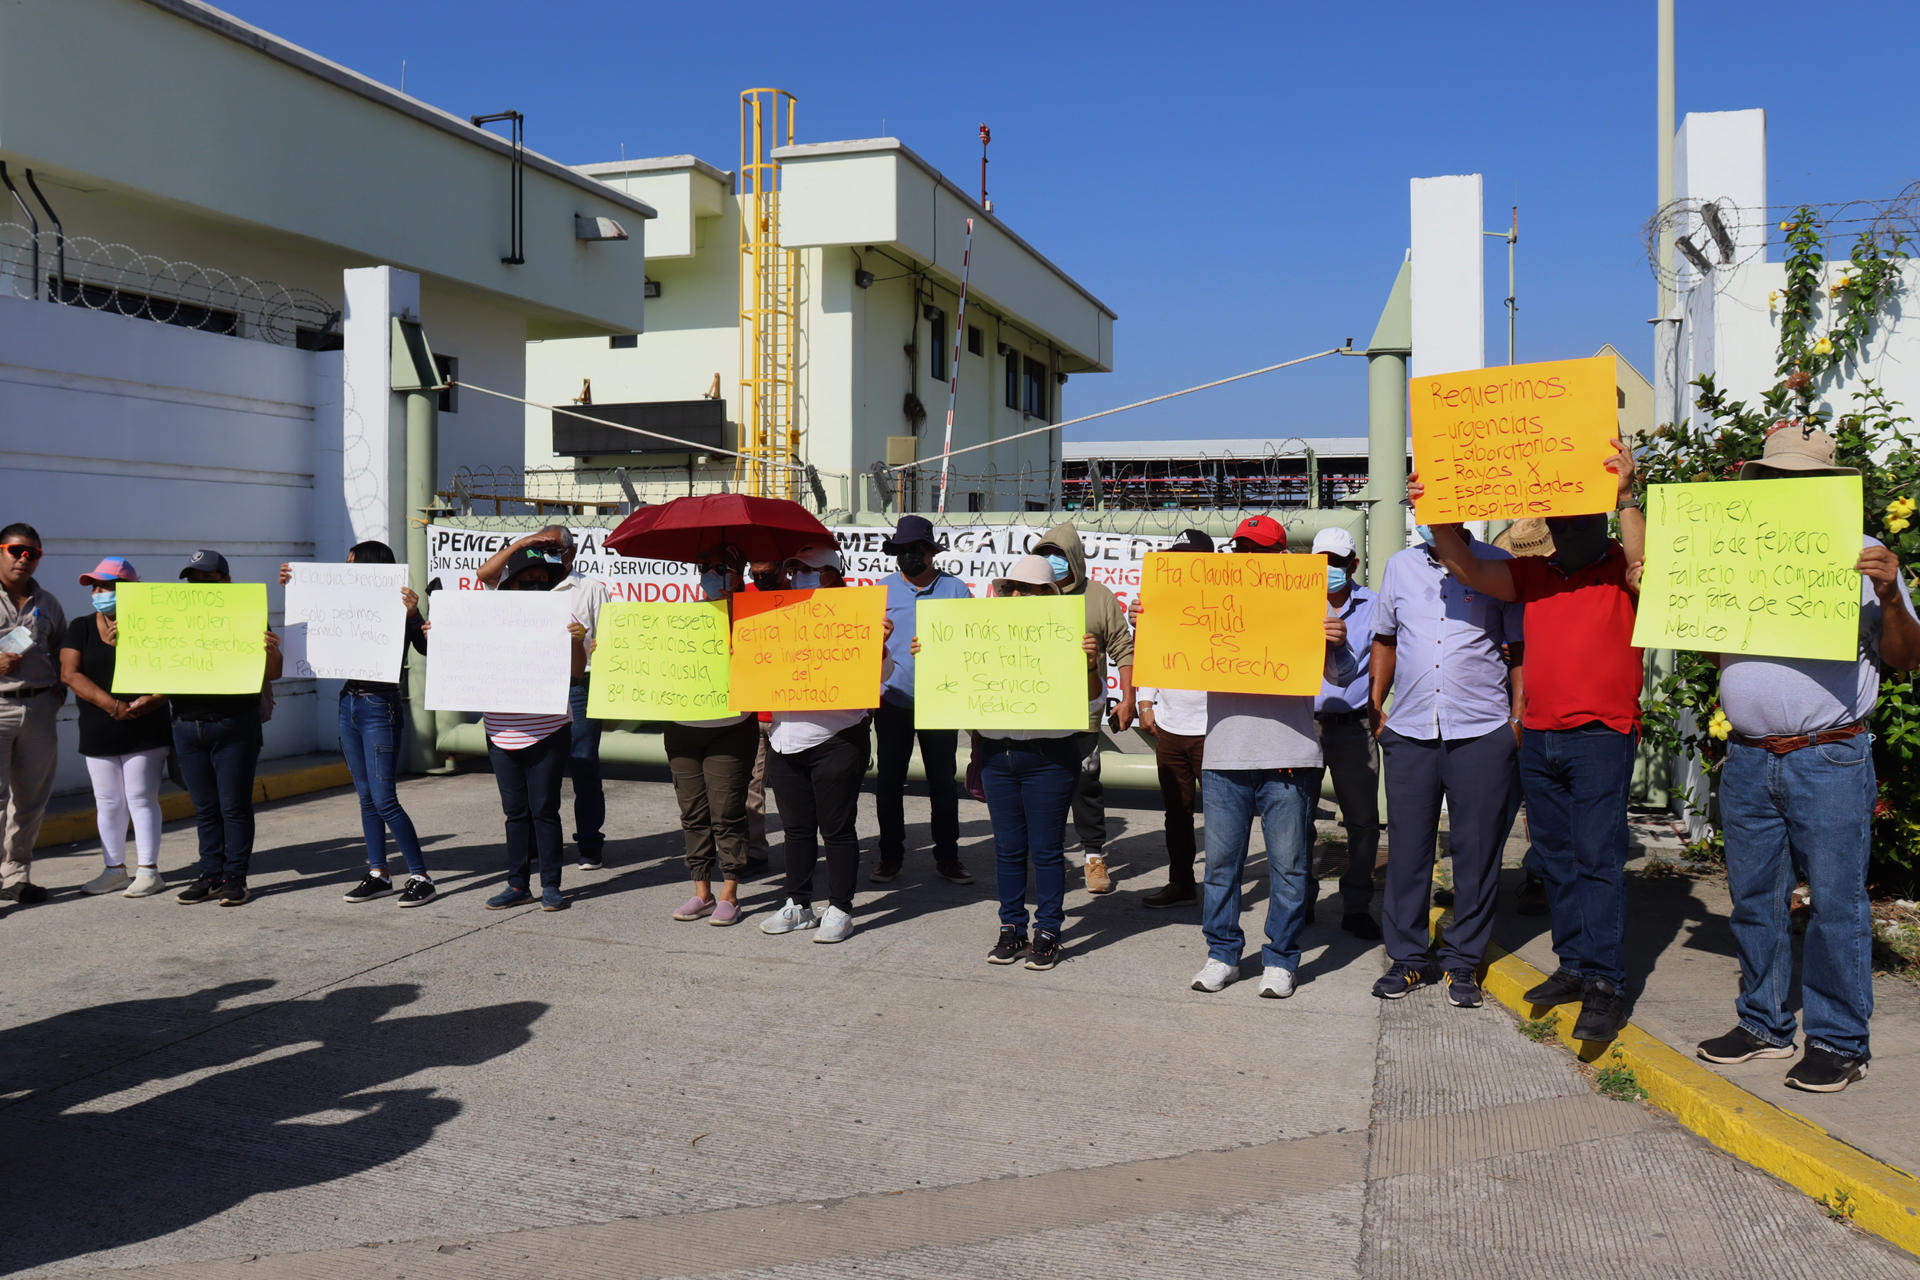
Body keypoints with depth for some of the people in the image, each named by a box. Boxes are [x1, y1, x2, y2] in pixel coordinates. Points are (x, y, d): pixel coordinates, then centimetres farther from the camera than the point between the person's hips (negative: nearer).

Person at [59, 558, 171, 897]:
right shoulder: (80, 628, 5)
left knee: (141, 798, 0)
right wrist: (111, 705, -18)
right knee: (107, 803, 10)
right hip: (98, 734, 4)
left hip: (145, 732, -4)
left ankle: (148, 870, 6)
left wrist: (149, 701, -26)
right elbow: (70, 674, -6)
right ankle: (115, 870, 21)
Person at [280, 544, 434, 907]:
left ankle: (421, 877, -1)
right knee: (366, 796, 11)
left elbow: (426, 649, -21)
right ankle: (378, 874, 20)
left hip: (380, 707, -7)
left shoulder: (398, 607, -10)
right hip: (350, 703, 7)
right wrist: (291, 586, 16)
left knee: (383, 799, -9)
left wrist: (412, 615, -32)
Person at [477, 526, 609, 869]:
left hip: (577, 689, -3)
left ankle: (590, 845, 5)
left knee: (584, 768, -2)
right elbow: (485, 573, 7)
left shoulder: (592, 588, 8)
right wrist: (519, 544, 2)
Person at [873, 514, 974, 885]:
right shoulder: (882, 589, 7)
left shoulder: (955, 589, 3)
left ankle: (947, 857, 18)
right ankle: (890, 855, 20)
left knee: (943, 781, 7)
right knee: (889, 781, 7)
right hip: (892, 701, 1)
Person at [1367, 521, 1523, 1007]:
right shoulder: (1401, 566, 11)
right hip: (1409, 730, 3)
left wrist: (1519, 717, -3)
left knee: (1476, 851, 4)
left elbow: (1522, 647, 4)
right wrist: (1375, 705, 12)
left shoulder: (1499, 566, 2)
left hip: (1481, 731, -2)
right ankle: (1408, 956, 18)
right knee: (1407, 846, 6)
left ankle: (1463, 960, 17)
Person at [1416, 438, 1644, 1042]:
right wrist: (1436, 513, -4)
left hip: (1601, 736, -6)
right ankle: (1573, 966, 21)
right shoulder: (1534, 574, 13)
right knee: (1556, 858, 11)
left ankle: (1605, 986, -7)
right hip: (1538, 739, 6)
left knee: (1597, 856, -10)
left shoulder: (1619, 570, -1)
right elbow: (1467, 569, 7)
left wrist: (1625, 496, -29)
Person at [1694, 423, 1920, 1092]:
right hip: (1748, 761, 4)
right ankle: (1765, 1024, 24)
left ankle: (1839, 1040, 11)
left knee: (1835, 901, -1)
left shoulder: (1861, 555, 3)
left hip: (1830, 761, -4)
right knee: (1754, 897, 11)